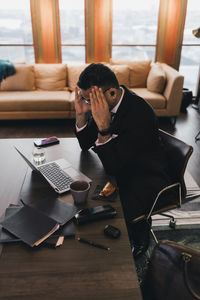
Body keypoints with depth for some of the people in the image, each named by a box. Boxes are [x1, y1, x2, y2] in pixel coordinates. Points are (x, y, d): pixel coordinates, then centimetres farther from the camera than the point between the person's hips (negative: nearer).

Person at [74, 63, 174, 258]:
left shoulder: (141, 114, -31)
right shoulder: (101, 102, -8)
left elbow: (113, 167, -30)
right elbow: (86, 145, -1)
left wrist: (104, 126, -41)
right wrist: (81, 114, -17)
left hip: (146, 180, -7)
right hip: (121, 167, 7)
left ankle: (138, 242, 14)